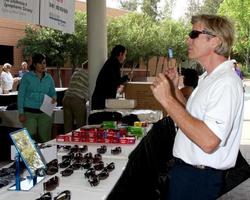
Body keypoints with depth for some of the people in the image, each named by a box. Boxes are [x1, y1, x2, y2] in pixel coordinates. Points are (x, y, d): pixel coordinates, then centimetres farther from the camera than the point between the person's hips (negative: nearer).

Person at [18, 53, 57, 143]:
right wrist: (21, 113, -8)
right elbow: (21, 95, -2)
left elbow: (53, 93, 16)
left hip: (44, 113, 3)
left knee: (45, 138, 5)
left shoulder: (49, 78, 8)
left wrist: (54, 98, -10)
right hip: (29, 112, -3)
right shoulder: (27, 77, -2)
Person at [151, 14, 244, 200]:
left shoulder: (226, 83, -22)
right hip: (184, 169, 9)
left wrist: (168, 100, -28)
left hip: (199, 178, -9)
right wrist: (174, 89, 4)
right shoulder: (208, 78, 10)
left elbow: (209, 141, -32)